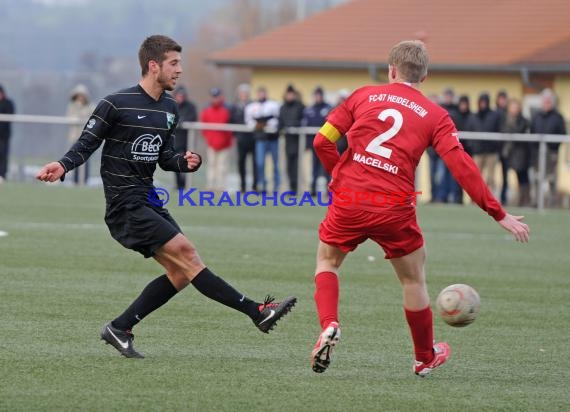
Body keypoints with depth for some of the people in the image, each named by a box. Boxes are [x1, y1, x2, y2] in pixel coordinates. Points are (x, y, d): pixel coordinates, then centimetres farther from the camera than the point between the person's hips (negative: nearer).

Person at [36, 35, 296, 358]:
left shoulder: (170, 108, 12)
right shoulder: (116, 104, -11)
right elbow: (87, 143, -6)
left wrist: (184, 162, -2)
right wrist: (63, 166, -24)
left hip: (149, 202, 9)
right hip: (125, 204, -9)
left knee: (180, 274, 2)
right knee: (185, 252, -16)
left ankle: (120, 328, 11)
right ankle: (256, 311, -20)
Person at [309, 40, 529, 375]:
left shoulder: (364, 96, 10)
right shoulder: (435, 116, 6)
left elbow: (323, 141, 5)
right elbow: (462, 167, -3)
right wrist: (499, 215, 0)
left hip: (349, 200, 1)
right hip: (395, 209, -1)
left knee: (327, 261, 24)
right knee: (414, 280, 20)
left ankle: (329, 326, -3)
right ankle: (425, 358, 33)